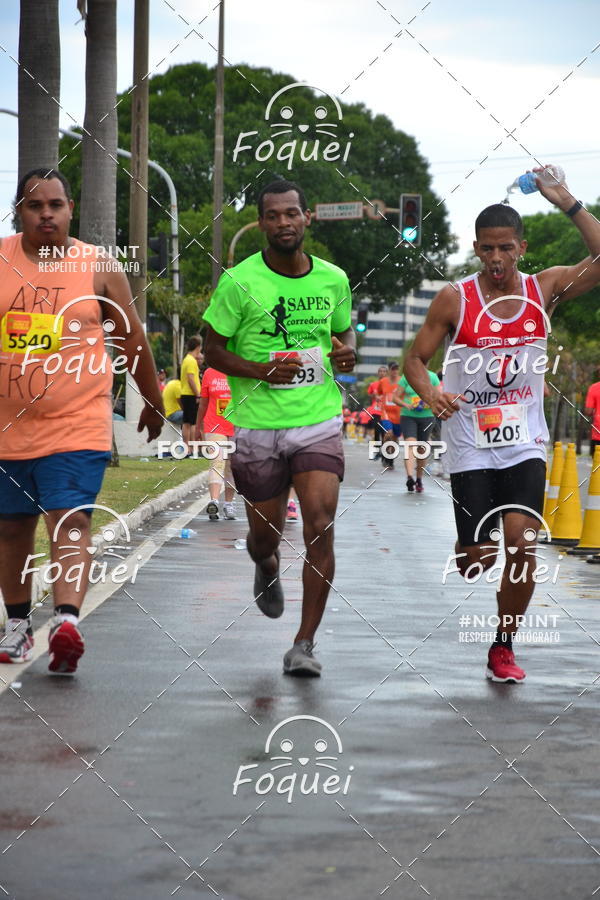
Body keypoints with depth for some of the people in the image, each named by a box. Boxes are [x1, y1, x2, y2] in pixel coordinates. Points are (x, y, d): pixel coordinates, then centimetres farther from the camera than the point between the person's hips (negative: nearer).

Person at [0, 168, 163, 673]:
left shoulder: (100, 269, -1)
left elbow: (133, 340, 8)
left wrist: (154, 403, 16)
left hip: (77, 427, -3)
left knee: (71, 522, -15)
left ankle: (67, 622, -27)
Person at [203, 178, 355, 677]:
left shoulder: (333, 279, 3)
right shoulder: (239, 281, -7)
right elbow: (213, 350, -1)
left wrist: (346, 352, -3)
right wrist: (259, 370, -17)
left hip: (320, 423, 1)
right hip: (258, 427, -1)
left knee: (320, 528, -13)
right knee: (266, 532, 10)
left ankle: (305, 644, -5)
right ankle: (267, 567, 50)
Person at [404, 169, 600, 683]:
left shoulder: (544, 289, 0)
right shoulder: (454, 300, -5)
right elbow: (415, 359, 1)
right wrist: (429, 393, -20)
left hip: (525, 447, 1)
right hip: (471, 448, -1)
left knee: (521, 543, -18)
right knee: (475, 565, -1)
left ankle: (503, 649, 1)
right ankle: (477, 544, 40)